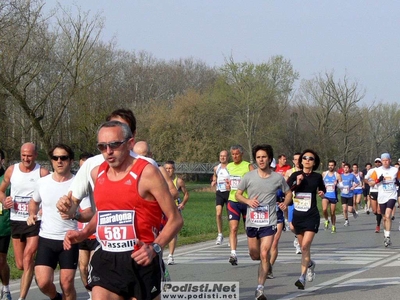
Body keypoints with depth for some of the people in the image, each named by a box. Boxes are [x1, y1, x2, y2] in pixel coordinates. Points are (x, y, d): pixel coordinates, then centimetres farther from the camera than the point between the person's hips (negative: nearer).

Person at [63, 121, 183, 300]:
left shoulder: (147, 173, -10)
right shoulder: (97, 174, 9)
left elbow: (175, 219, -8)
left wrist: (155, 248, -22)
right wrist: (84, 234, 11)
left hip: (140, 260, -5)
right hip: (106, 260, 5)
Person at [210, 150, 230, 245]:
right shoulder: (216, 168, 10)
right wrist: (213, 183, 3)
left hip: (229, 192, -3)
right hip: (219, 193, 3)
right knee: (218, 213, -11)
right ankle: (220, 235, 0)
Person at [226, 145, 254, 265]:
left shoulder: (248, 166, -4)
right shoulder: (229, 167, 11)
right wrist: (227, 185, 4)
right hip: (233, 200, 3)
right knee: (233, 228, -13)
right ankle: (233, 253, -22)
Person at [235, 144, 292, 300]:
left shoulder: (278, 178, -2)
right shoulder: (249, 176, -2)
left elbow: (288, 193, 15)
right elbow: (238, 194, 7)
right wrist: (248, 201, -13)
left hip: (269, 223, -2)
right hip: (252, 222, 2)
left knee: (264, 255, -13)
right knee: (254, 255, 13)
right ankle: (265, 267, 49)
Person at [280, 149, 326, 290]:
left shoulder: (317, 177, 3)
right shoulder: (295, 176, 1)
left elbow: (322, 189, 22)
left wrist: (322, 193, 0)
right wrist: (296, 184, -19)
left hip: (312, 216, -2)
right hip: (298, 215, 2)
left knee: (305, 245, -15)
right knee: (303, 246, 14)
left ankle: (303, 277, -13)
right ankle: (310, 264, 45)